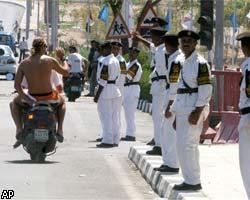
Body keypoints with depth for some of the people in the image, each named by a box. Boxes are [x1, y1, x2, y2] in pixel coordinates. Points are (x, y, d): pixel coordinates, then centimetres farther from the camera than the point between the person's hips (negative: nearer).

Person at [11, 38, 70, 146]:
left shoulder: (24, 63, -4)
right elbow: (65, 72, 8)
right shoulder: (50, 61, -8)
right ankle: (59, 130, 22)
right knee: (61, 102, 37)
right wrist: (65, 61, 27)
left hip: (31, 98, 0)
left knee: (15, 102, 33)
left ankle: (19, 128, 12)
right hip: (49, 97, 0)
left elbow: (17, 85, -7)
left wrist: (23, 95, 6)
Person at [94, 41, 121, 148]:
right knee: (115, 117, 11)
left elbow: (103, 80, -17)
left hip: (106, 91, -8)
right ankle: (115, 140, 15)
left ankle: (108, 141, -3)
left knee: (106, 117, -4)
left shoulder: (106, 62, -17)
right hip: (116, 91, 8)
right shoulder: (116, 61, 10)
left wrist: (97, 95, -13)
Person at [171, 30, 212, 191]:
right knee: (190, 145, 12)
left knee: (186, 144, -10)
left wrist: (197, 112, -20)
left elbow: (206, 90, -16)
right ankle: (192, 180, 18)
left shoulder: (200, 63, -13)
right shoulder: (181, 61, 13)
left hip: (194, 108, -9)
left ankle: (193, 181, -4)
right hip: (182, 108, 9)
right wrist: (175, 112, 19)